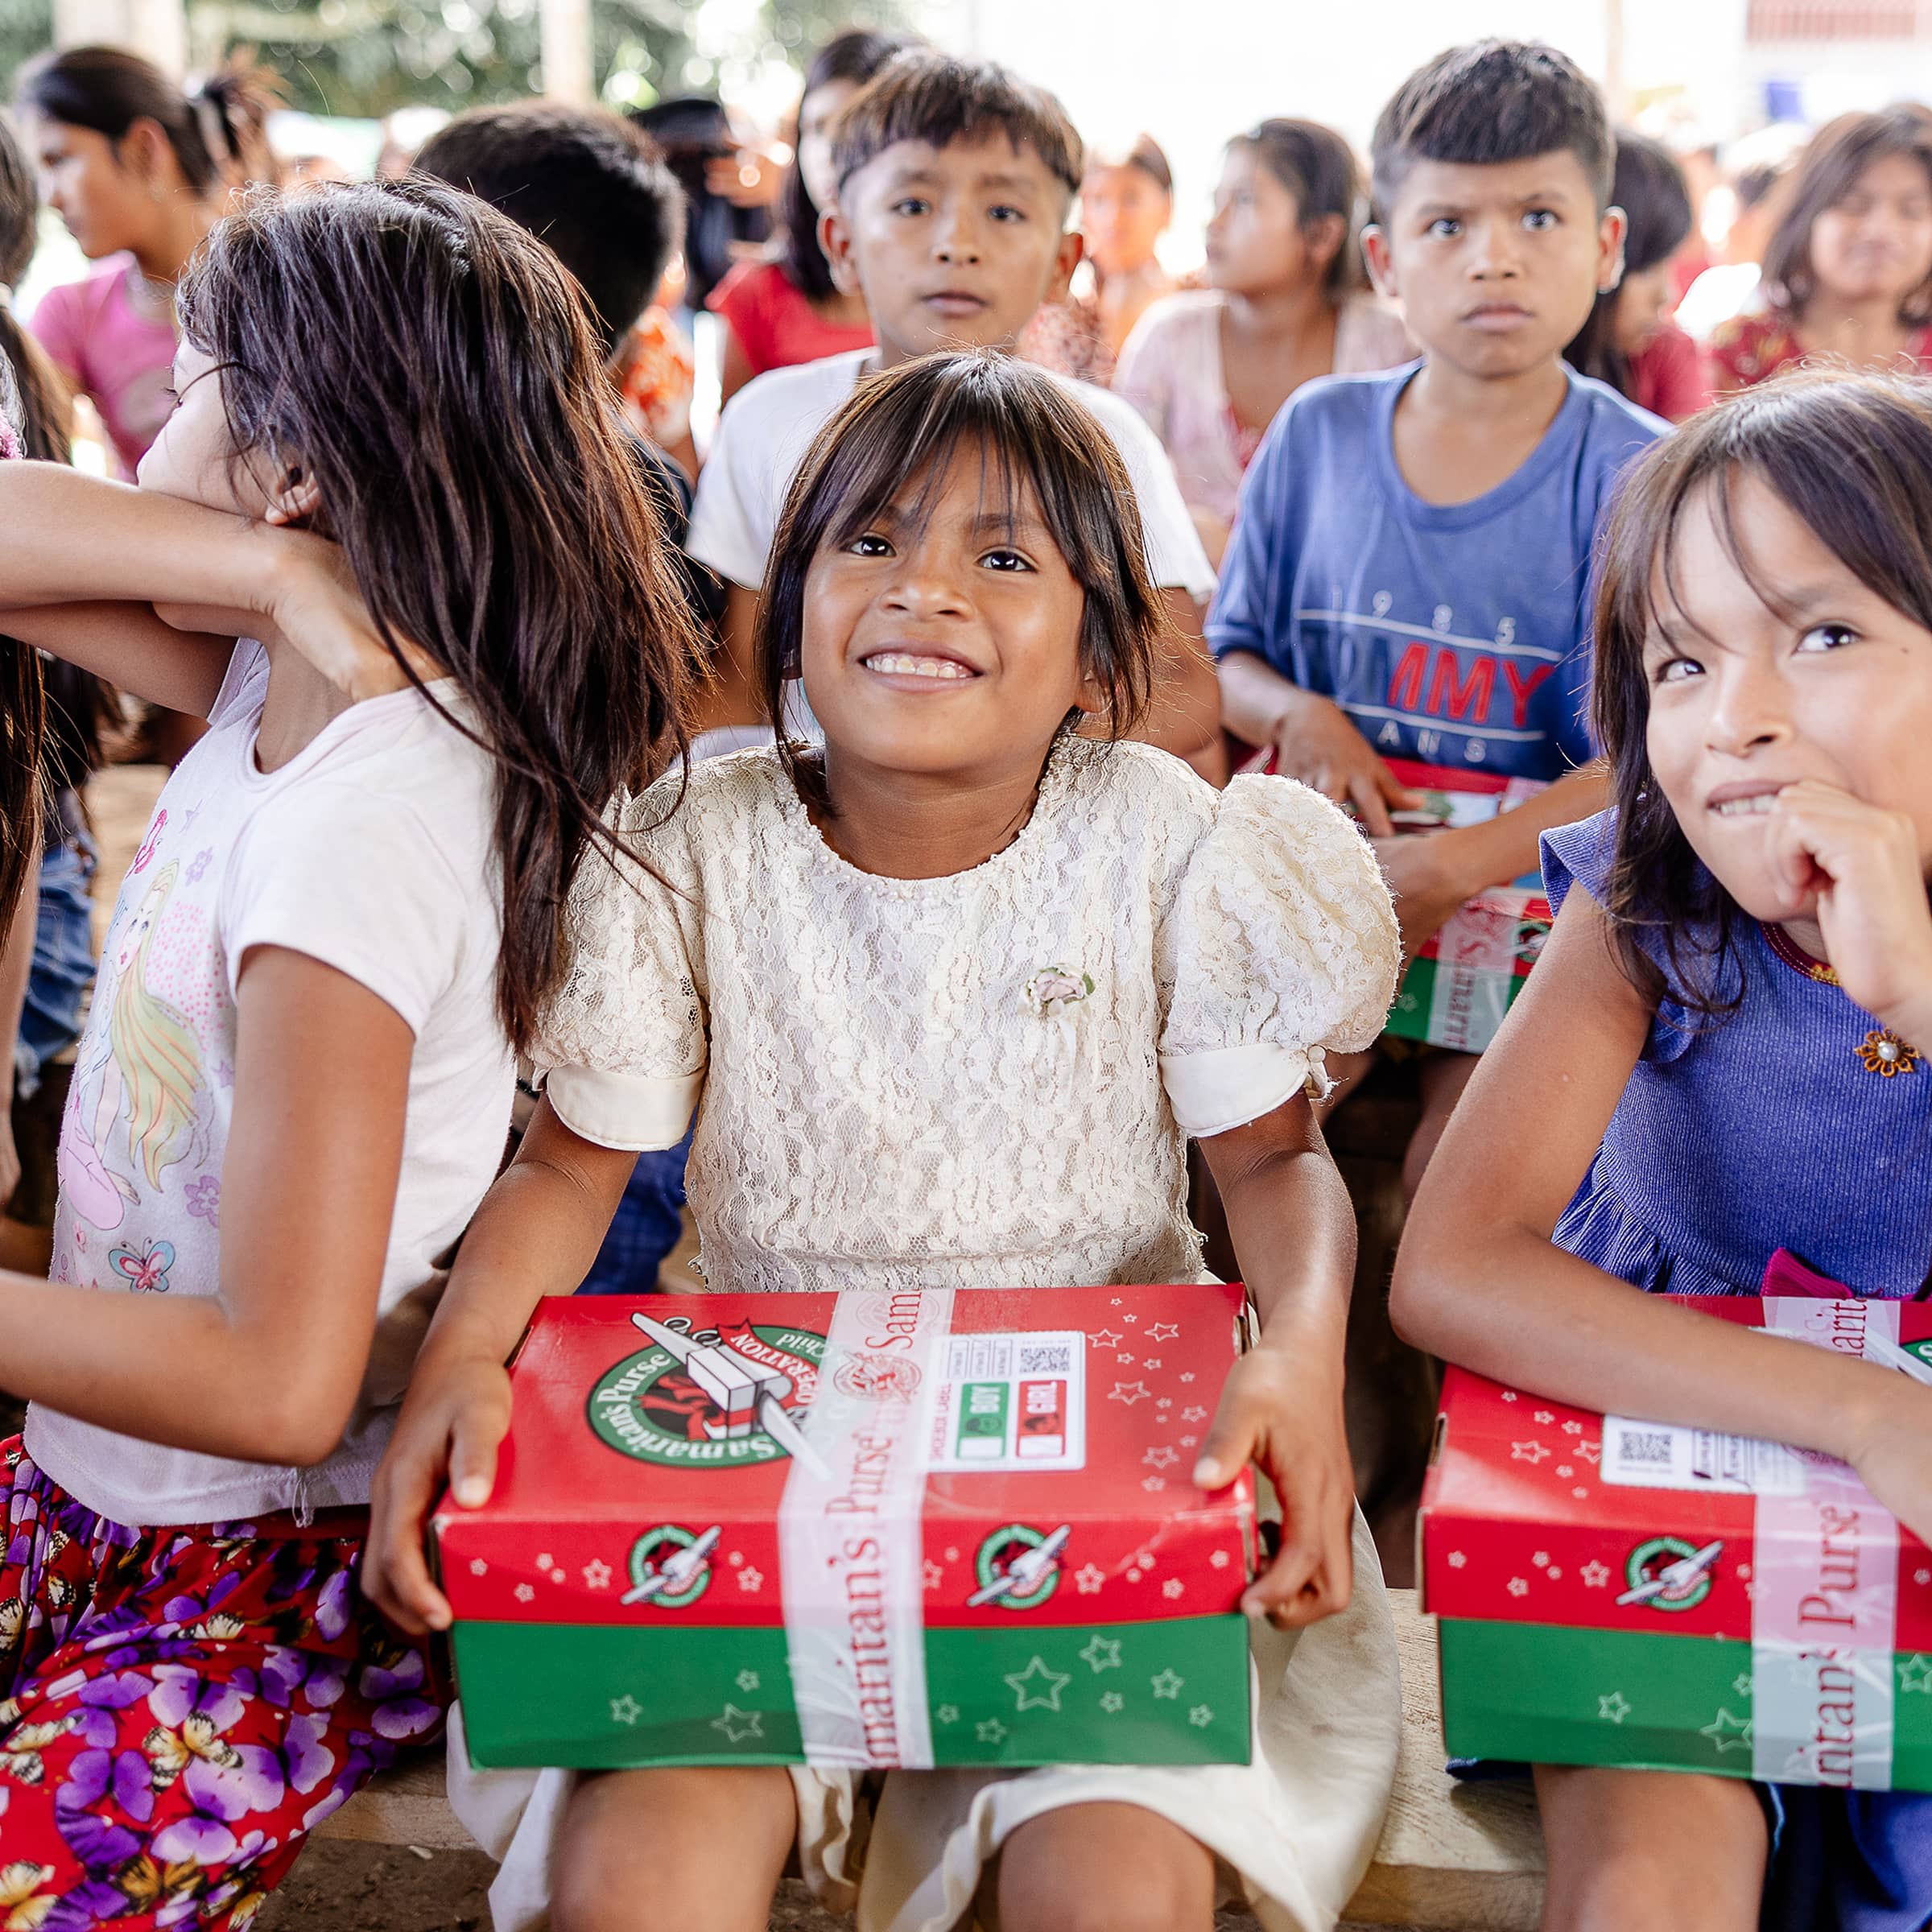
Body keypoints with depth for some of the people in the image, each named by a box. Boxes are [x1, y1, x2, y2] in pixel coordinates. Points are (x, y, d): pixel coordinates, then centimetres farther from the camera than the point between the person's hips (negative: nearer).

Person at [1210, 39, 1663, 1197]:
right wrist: (1299, 719, -10)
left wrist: (1446, 868, -25)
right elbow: (1231, 659, 14)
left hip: (1530, 881, -2)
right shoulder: (1318, 434, 5)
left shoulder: (1635, 475, -6)